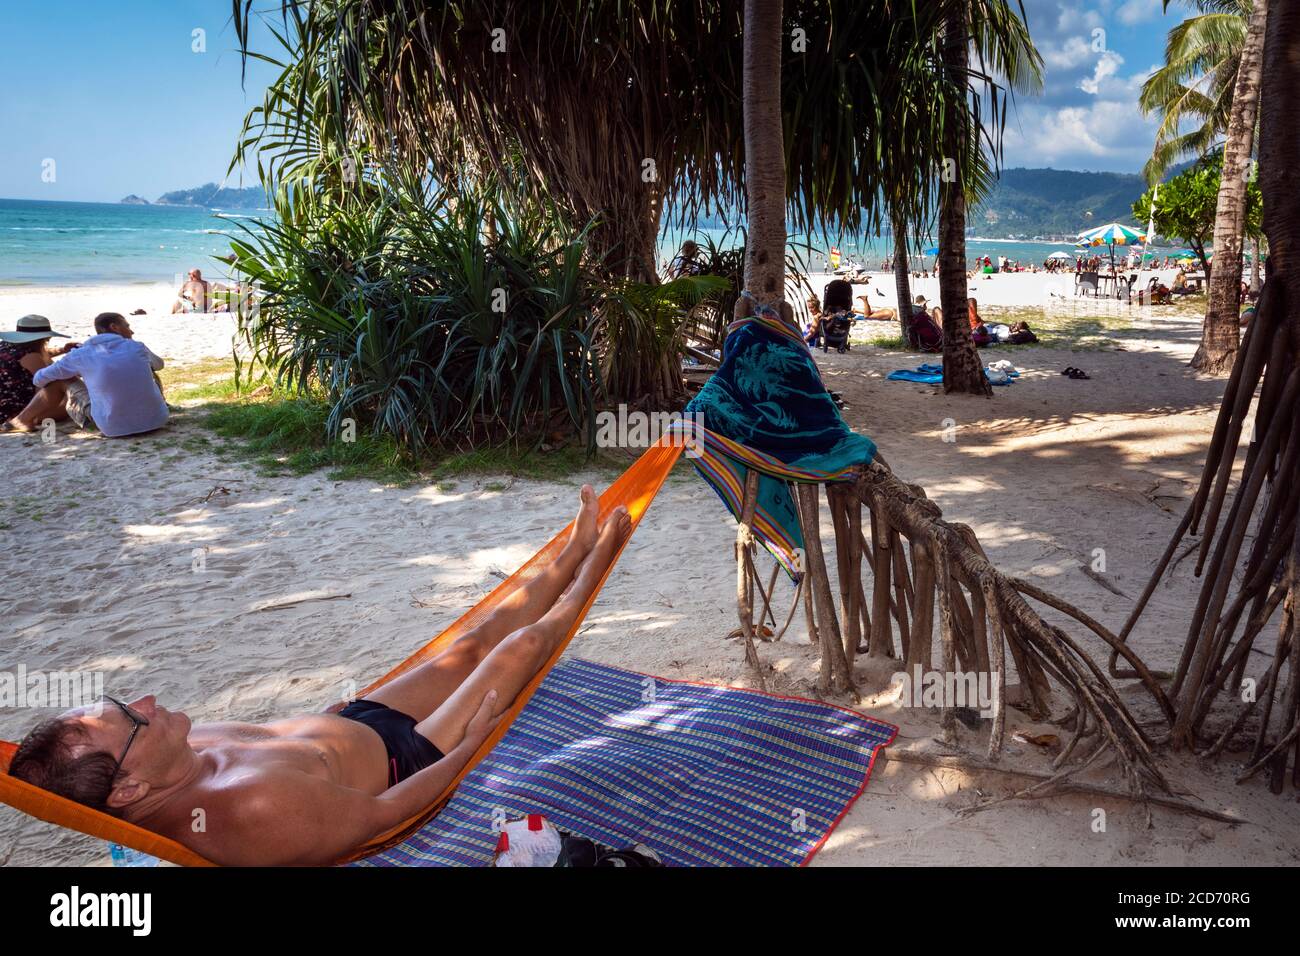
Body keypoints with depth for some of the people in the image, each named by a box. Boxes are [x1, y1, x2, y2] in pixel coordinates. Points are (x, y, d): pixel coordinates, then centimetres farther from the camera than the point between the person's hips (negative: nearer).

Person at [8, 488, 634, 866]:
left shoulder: (189, 750, -18)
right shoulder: (252, 809, -42)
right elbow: (385, 812, -28)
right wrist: (473, 740, -15)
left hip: (356, 720, 7)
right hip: (403, 759, -6)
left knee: (480, 639, 15)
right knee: (520, 644, 2)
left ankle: (575, 553, 37)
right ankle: (592, 563, 30)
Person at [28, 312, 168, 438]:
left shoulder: (80, 355, 1)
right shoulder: (137, 347, 3)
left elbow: (39, 380, 14)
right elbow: (158, 364, 28)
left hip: (115, 429, -1)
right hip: (156, 420, 1)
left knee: (68, 380, 19)